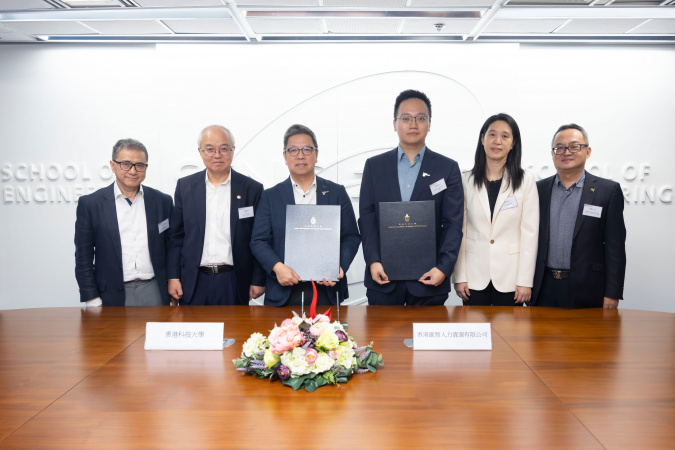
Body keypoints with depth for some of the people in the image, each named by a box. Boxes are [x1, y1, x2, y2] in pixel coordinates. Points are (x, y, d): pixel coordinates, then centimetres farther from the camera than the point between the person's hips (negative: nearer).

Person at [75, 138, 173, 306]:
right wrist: (93, 302, -4)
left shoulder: (162, 201, 5)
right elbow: (83, 259, 0)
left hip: (154, 293, 2)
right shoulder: (90, 204, -1)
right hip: (112, 297, -1)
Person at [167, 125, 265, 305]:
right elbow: (175, 236, 8)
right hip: (194, 283, 2)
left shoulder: (252, 189, 0)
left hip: (234, 283, -1)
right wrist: (173, 277, 2)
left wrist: (258, 280, -2)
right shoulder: (185, 186, 6)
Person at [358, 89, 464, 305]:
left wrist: (443, 268, -11)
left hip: (429, 279, -1)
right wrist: (373, 261, -8)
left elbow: (453, 224, 0)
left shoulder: (448, 168, 4)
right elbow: (367, 218, 3)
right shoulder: (374, 166, 8)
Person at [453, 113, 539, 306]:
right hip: (475, 276, 0)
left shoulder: (525, 181, 2)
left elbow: (530, 233, -1)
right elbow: (459, 230, 2)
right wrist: (459, 277, -3)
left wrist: (525, 281, -6)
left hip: (510, 276, 0)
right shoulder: (466, 180, 3)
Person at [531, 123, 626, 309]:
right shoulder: (538, 189, 7)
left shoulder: (609, 191, 0)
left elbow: (615, 248, -3)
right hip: (543, 288, 2)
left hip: (586, 291, -2)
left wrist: (612, 294, -7)